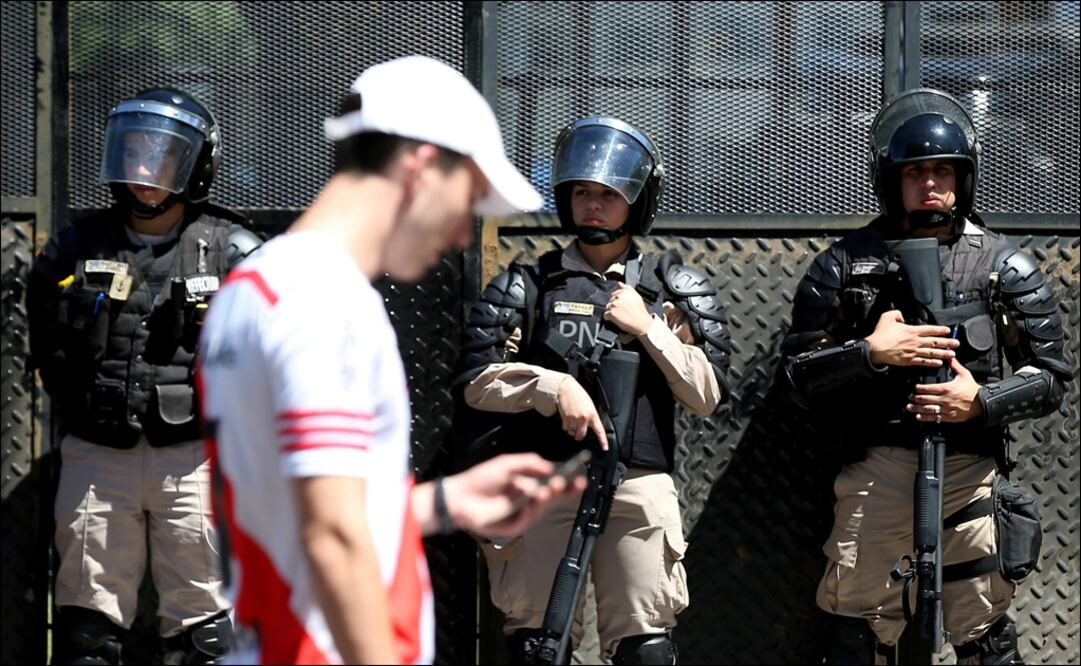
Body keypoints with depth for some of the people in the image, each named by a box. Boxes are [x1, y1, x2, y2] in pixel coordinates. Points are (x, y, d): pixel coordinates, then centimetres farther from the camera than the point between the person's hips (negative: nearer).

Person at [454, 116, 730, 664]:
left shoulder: (671, 290, 11)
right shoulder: (527, 285, 10)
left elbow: (707, 396, 5)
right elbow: (477, 383, 2)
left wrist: (647, 329, -4)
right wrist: (555, 387, -12)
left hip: (639, 488, 0)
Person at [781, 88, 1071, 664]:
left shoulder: (1004, 267, 5)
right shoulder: (846, 266, 5)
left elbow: (1049, 377, 5)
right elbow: (801, 375, 4)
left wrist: (983, 402, -12)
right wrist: (870, 353, -12)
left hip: (971, 471, 0)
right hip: (876, 470, 0)